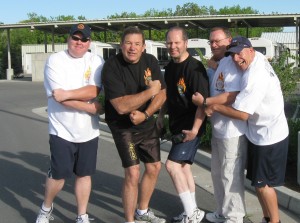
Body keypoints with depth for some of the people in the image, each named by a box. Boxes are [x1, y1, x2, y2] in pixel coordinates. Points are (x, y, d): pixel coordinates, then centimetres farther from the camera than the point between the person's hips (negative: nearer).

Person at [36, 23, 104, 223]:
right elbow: (59, 97, -18)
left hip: (88, 131, 3)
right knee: (58, 175, 4)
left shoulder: (96, 61, 1)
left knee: (84, 174, 11)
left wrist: (67, 94, -22)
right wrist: (93, 108, -15)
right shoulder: (55, 61, -8)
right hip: (62, 131, -3)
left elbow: (94, 91, -13)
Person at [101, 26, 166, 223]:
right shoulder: (111, 67, -21)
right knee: (133, 173, -12)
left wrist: (145, 114, -19)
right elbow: (121, 106, -29)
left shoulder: (151, 61, -5)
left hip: (148, 123, 6)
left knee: (154, 167, 14)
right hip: (123, 126, -6)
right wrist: (150, 91, -29)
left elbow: (162, 94, -5)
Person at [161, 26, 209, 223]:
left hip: (191, 127, -8)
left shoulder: (195, 68, -17)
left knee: (172, 164, -13)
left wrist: (194, 129, -26)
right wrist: (161, 116, 18)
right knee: (184, 166, 13)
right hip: (177, 125, 9)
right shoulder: (169, 67, 8)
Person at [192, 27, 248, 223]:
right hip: (219, 130, 11)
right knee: (218, 173, 19)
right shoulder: (220, 64, 17)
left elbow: (233, 96, -27)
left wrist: (204, 101, -19)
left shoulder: (231, 63, -17)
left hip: (232, 131, -10)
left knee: (231, 176, 2)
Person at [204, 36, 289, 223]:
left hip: (269, 137, -9)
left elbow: (242, 113, -26)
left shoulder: (254, 76, -28)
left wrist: (214, 107, -13)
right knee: (259, 181, 17)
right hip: (262, 134, 9)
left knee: (263, 183, 2)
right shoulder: (258, 58, 0)